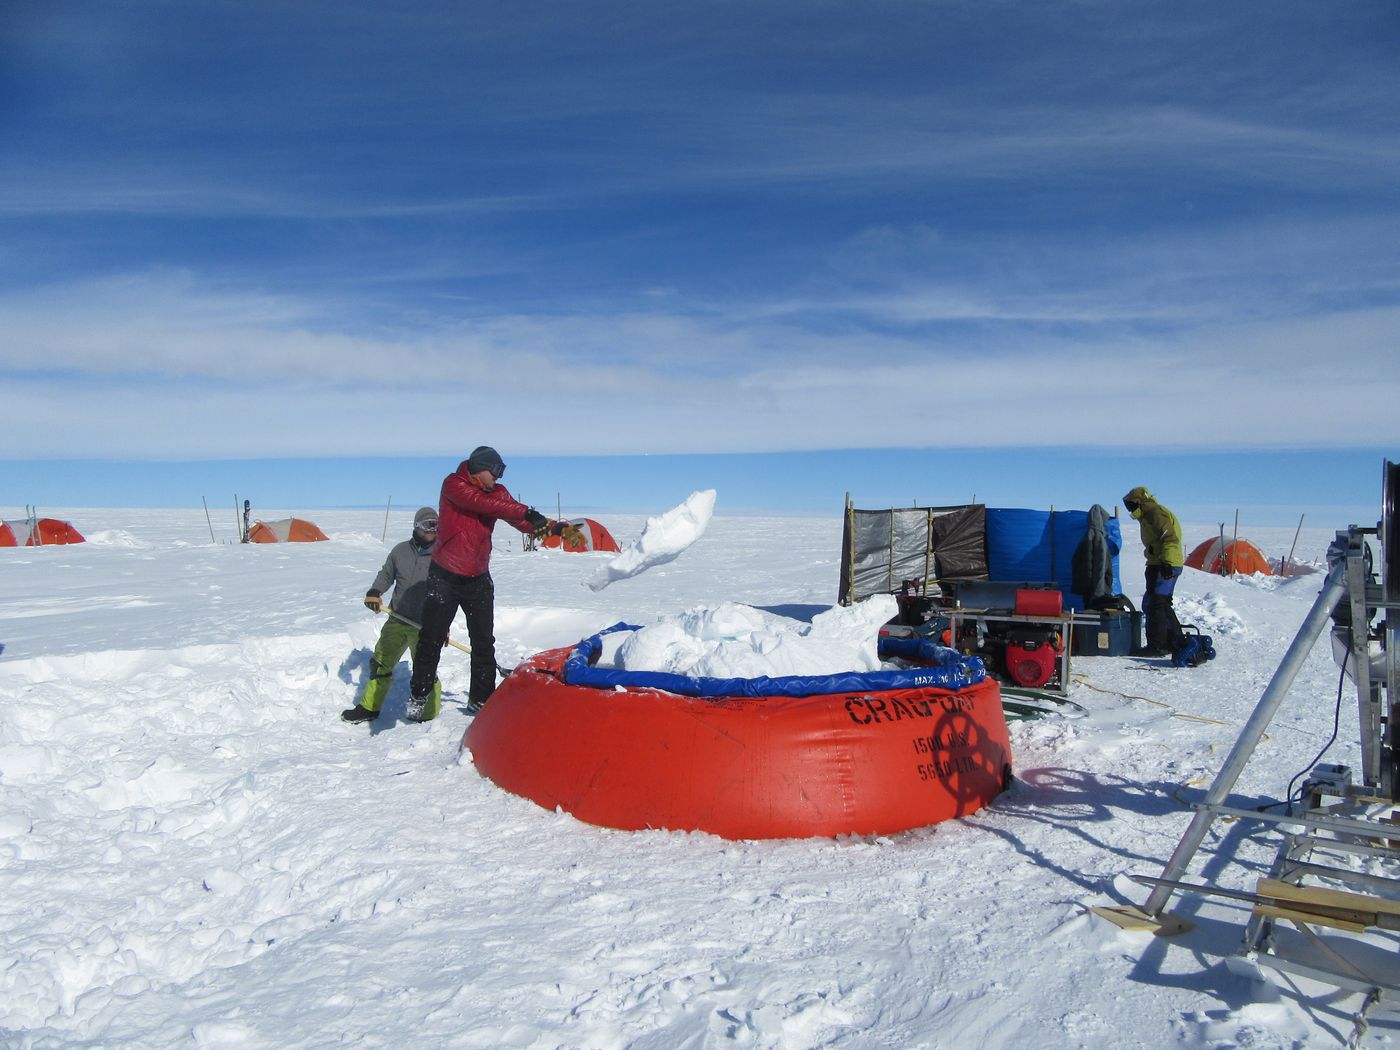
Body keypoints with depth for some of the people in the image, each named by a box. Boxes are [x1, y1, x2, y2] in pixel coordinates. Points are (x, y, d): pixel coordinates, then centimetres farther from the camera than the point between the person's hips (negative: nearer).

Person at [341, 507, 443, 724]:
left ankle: (430, 715, 5)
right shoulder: (401, 550, 3)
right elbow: (386, 575, 18)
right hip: (397, 620, 4)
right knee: (381, 663, 13)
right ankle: (369, 707, 29)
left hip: (425, 625, -4)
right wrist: (374, 592, -1)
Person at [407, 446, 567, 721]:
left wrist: (556, 528, -23)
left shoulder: (497, 492, 4)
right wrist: (527, 512, -32)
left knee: (484, 642, 7)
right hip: (444, 577, -5)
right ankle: (419, 695, 19)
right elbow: (481, 503, -27)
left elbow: (524, 523, -6)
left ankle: (481, 698, 18)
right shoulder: (453, 484, -11)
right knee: (431, 639, 4)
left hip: (478, 580, 5)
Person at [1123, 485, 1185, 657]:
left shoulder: (1155, 512, -12)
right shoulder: (1148, 515, 21)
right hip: (1158, 565, 11)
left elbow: (1171, 538, -22)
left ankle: (1157, 646, -7)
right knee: (1162, 604, 17)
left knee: (1155, 604, -9)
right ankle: (1176, 642, 25)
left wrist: (1166, 563, -28)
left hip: (1164, 567, -11)